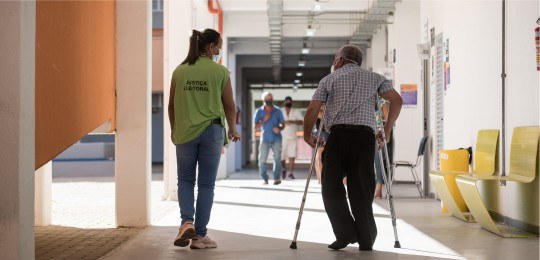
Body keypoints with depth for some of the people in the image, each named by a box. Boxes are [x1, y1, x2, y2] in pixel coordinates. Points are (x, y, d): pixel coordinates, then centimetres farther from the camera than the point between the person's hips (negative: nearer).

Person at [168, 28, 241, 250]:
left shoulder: (180, 71, 3)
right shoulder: (220, 72, -4)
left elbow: (172, 105, 9)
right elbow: (229, 106, 1)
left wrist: (173, 130, 25)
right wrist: (232, 131, 18)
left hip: (185, 132, 2)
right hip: (211, 132, -2)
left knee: (185, 180, 15)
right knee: (206, 184, 6)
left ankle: (187, 222, -8)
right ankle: (199, 235, 8)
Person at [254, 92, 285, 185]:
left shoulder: (277, 111, 4)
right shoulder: (259, 112, 4)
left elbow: (283, 124, 9)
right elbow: (256, 126, 3)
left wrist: (279, 129, -13)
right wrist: (264, 120, -11)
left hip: (276, 138, 0)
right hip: (265, 139, 0)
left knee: (277, 158, -7)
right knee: (262, 159, -4)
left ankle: (277, 178, -1)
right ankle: (265, 179, 6)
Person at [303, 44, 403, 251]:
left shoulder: (329, 79, 15)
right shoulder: (374, 78, 20)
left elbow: (312, 109, 5)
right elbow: (397, 100, 9)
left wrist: (307, 135, 18)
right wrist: (387, 131, 15)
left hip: (338, 134, -2)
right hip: (365, 135, 2)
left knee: (331, 186, 5)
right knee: (361, 188, 5)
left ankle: (345, 233, -7)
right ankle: (366, 240, 4)